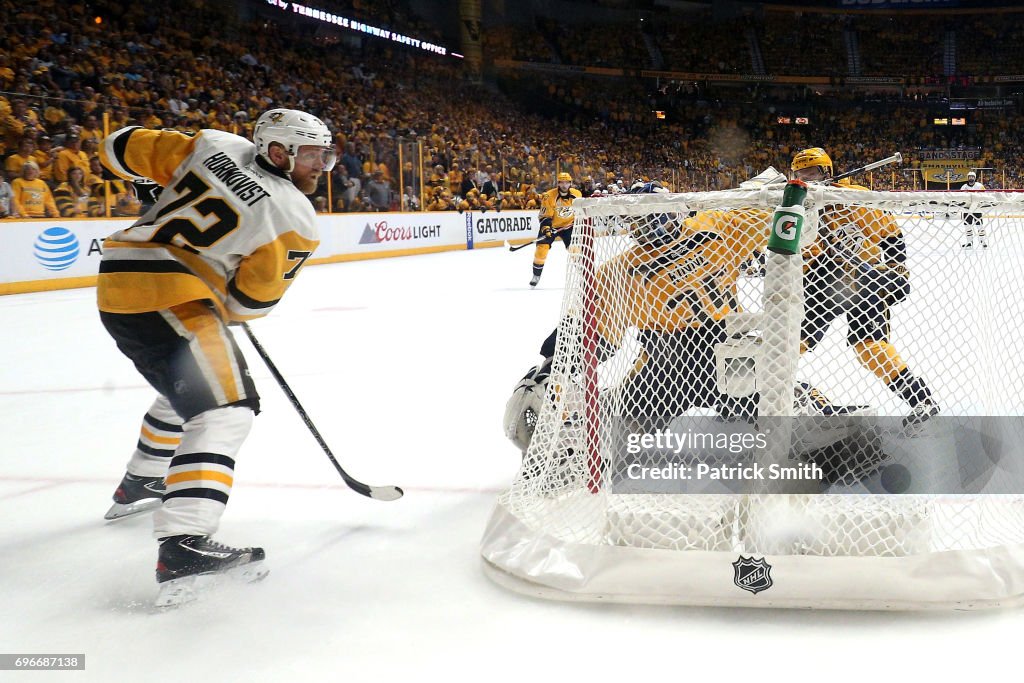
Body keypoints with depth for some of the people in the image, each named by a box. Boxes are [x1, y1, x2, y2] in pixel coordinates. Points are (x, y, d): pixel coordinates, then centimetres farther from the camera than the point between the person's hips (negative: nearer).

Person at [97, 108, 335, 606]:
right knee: (223, 409, -15)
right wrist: (226, 311, 18)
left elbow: (122, 149, 12)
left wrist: (175, 181, 31)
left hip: (117, 280, 9)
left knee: (189, 387, 30)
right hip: (165, 295, -9)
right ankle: (183, 547, -30)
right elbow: (250, 301, -3)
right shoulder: (295, 220, -6)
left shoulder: (217, 145, 9)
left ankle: (139, 486, 50)